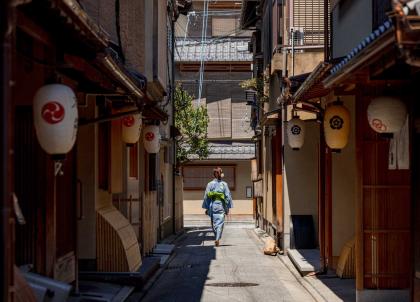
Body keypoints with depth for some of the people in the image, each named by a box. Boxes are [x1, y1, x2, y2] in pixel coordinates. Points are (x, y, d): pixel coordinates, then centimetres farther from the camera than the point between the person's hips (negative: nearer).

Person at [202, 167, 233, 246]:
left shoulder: (210, 184, -1)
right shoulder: (224, 184, -3)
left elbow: (206, 196, -1)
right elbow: (228, 196, -4)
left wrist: (206, 208, 6)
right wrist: (228, 208, 3)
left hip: (212, 206, 1)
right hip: (221, 206, -1)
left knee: (214, 223, 14)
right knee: (220, 223, 0)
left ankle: (217, 238, 23)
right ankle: (217, 239, -16)